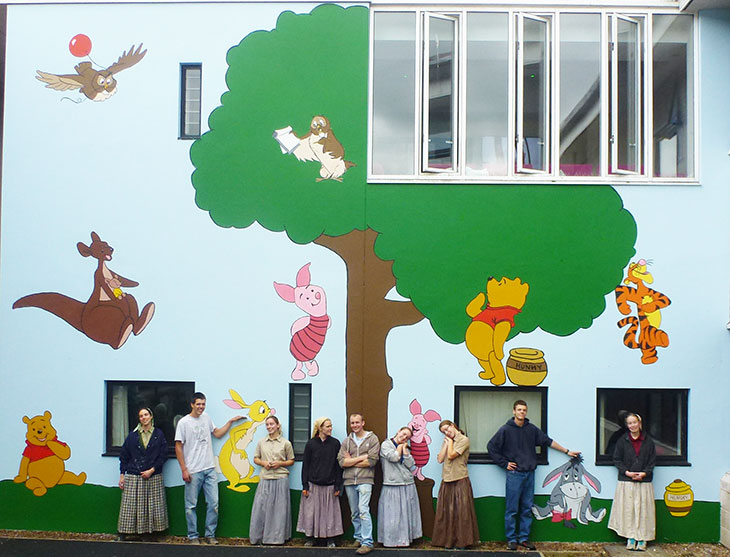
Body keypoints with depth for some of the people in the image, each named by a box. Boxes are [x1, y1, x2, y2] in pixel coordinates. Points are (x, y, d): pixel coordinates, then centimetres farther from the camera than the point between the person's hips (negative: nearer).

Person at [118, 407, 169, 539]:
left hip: (153, 478, 0)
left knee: (153, 507, 0)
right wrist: (122, 475, 3)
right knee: (129, 507, -1)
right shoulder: (133, 435, 7)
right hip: (133, 477, 0)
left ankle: (149, 533, 8)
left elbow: (163, 455, 1)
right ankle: (123, 535, 7)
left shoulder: (159, 434, 4)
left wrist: (151, 470, -9)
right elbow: (123, 456, 9)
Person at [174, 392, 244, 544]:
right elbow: (178, 447, -7)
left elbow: (217, 434, 21)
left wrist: (230, 421, 13)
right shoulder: (184, 422, -7)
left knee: (213, 503, 4)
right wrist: (184, 470, -10)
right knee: (191, 505, 5)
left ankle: (210, 534, 16)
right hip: (193, 471, -5)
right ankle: (193, 536, 18)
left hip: (210, 469, 5)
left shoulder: (206, 417, 9)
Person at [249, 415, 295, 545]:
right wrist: (263, 463, -6)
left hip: (281, 479, -2)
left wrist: (280, 463, -9)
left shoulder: (286, 443, 2)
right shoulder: (261, 442, 9)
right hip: (265, 479, 2)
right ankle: (258, 536, 12)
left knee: (279, 508, 2)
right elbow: (256, 459, 15)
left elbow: (291, 461, 8)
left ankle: (277, 537, 13)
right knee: (261, 507, 1)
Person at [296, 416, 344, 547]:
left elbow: (338, 466, 3)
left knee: (329, 512, 2)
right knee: (311, 512, 2)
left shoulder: (335, 443, 3)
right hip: (313, 484, 0)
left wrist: (338, 486, -2)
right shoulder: (311, 444, 1)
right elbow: (305, 465, 2)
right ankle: (310, 538, 16)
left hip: (329, 485, 0)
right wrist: (305, 486, -3)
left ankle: (330, 539, 14)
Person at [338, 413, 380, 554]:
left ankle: (367, 542, -11)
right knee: (354, 513, 11)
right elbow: (341, 461, -2)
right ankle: (358, 538, 23)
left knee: (363, 510, -14)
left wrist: (351, 461, -5)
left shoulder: (372, 438, 1)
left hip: (365, 480, -4)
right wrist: (362, 457, -9)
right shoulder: (347, 441, 11)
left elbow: (371, 461, -10)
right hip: (349, 481, 4)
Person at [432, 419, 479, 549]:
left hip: (460, 480, -6)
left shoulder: (464, 440, -5)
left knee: (461, 511, -2)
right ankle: (447, 540, 14)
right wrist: (447, 443, 2)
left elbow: (451, 455, -13)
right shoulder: (447, 441, 16)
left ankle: (462, 541, 4)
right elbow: (440, 459, 4)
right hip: (446, 480, 6)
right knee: (446, 511, 6)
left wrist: (450, 441, -1)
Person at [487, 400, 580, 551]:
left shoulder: (532, 429, 8)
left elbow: (548, 441, 17)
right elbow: (491, 447, 0)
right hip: (514, 474, -4)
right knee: (512, 509, 0)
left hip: (529, 474, 4)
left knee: (527, 509, 9)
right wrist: (504, 463, -4)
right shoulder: (506, 429, -4)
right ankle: (511, 539, 10)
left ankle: (524, 538, 18)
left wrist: (567, 451, 19)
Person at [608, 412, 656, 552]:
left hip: (644, 481, 0)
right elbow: (617, 459, 4)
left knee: (643, 510, 1)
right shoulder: (622, 441, 3)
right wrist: (627, 472, -10)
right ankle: (630, 538, 6)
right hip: (626, 481, 0)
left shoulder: (648, 441, 5)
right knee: (627, 509, -1)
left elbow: (652, 460, 6)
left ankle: (642, 539, 8)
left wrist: (644, 473, -8)